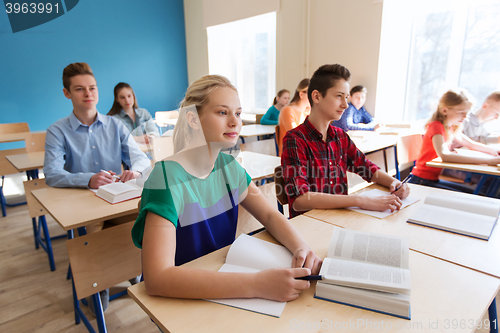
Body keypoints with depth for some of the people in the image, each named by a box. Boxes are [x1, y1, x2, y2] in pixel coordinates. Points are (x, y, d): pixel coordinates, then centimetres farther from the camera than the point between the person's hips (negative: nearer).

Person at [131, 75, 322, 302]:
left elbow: (270, 215, 2)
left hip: (222, 285, 5)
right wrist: (256, 284, -37)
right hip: (176, 301, -4)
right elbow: (157, 277, -32)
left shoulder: (227, 165, -3)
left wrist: (301, 248, -17)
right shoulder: (168, 178, -24)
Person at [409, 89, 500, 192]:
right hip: (422, 182, -9)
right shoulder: (436, 126, -18)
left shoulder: (451, 129, 10)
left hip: (434, 179, 9)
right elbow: (444, 155, -36)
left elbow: (471, 144, 25)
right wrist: (486, 160, -37)